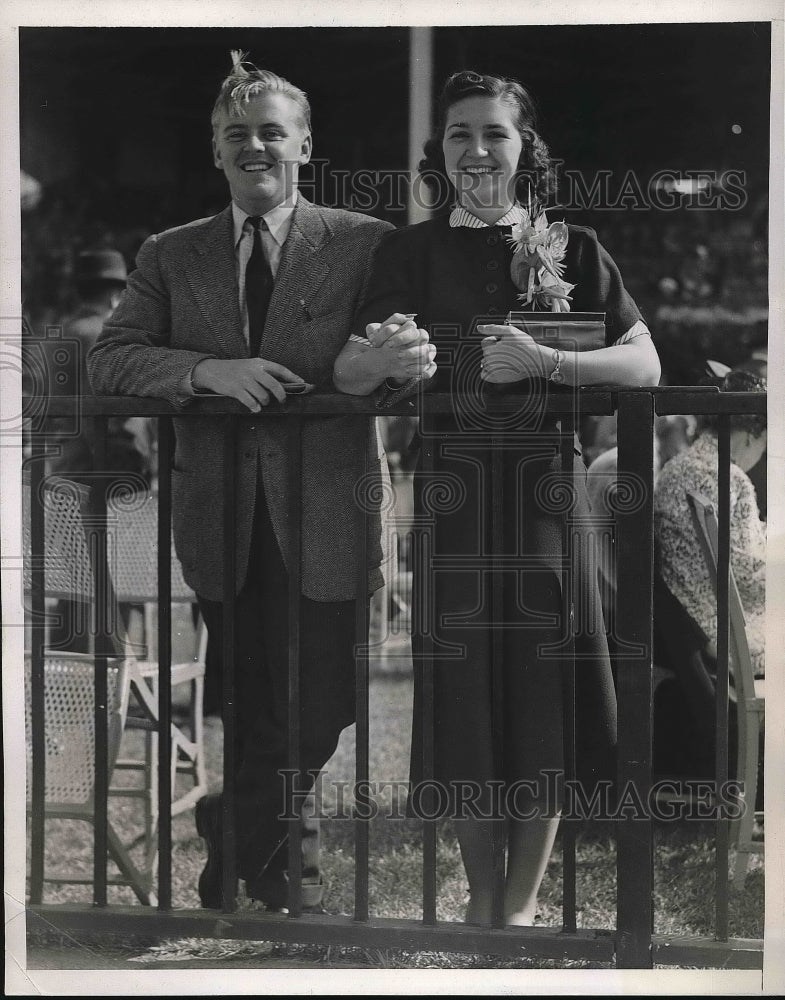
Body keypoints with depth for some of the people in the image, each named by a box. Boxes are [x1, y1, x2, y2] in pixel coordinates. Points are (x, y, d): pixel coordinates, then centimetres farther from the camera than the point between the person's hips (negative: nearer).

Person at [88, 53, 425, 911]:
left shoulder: (364, 244, 2)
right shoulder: (172, 255, 8)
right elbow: (108, 361, -1)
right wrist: (207, 369, -19)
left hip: (325, 516, -2)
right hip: (223, 520, 2)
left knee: (319, 710, 2)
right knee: (248, 710, 12)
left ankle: (239, 852, 27)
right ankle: (269, 855, 36)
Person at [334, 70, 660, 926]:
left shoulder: (570, 246, 6)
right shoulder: (411, 250, 5)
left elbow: (644, 365, 0)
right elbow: (347, 375, -3)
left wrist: (542, 362, -14)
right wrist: (381, 357, -26)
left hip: (544, 487, 0)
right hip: (449, 492, 0)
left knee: (542, 691, -1)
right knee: (461, 695, 1)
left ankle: (524, 902, 12)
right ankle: (479, 897, 17)